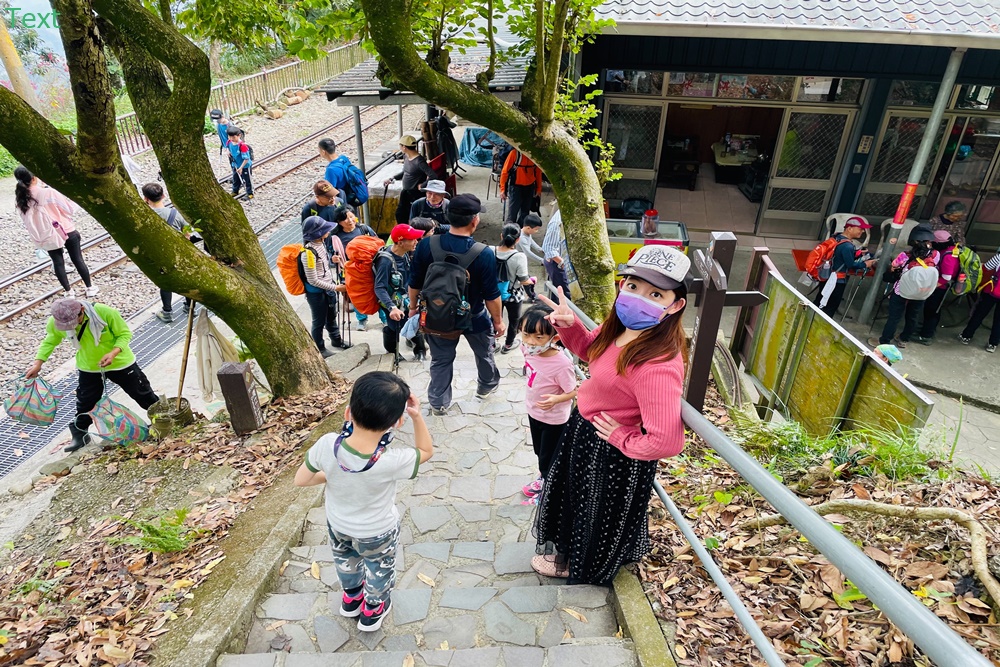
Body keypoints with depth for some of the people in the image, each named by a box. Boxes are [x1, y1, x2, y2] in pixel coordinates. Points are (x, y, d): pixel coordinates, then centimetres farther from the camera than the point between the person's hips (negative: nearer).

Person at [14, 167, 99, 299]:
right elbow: (69, 207, -11)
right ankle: (90, 288, 18)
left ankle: (68, 291, 20)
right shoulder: (47, 192, -19)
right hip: (66, 230, -3)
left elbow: (27, 220, 6)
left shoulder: (19, 201, -5)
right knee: (77, 259, 10)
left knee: (58, 262, 14)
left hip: (46, 236, 3)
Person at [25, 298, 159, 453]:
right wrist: (38, 363, -9)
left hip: (119, 362, -2)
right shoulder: (55, 322, -20)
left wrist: (113, 353, -36)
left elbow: (125, 334, -21)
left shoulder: (106, 313, -32)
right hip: (89, 367, 3)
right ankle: (80, 434, 35)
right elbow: (50, 341, 0)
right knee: (86, 402, 12)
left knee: (142, 393, 9)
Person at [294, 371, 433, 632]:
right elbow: (426, 451, -18)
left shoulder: (327, 445, -35)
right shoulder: (392, 462, -40)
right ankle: (372, 611, 56)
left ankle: (351, 597, 63)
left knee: (346, 562, 36)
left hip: (338, 525, 3)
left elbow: (300, 480, -16)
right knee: (379, 570, 30)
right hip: (377, 533, -3)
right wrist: (417, 415, -28)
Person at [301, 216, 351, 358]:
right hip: (316, 292, -8)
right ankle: (319, 349, 31)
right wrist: (334, 287, -19)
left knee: (332, 316, 26)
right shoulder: (308, 252, -28)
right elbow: (313, 280, -24)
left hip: (328, 287, 8)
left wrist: (334, 281, 2)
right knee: (319, 321, 11)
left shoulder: (321, 243, -3)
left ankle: (337, 340, 47)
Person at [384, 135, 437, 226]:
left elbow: (433, 176, -32)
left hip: (416, 195, -9)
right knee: (400, 215, 17)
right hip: (405, 193, 9)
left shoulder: (419, 161, -24)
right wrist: (392, 178, 14)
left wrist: (422, 186, -22)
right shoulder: (406, 156, 2)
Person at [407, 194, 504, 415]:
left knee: (440, 360, 20)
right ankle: (487, 385, 51)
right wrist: (498, 320, -1)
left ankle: (438, 402, 32)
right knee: (484, 353, 27)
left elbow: (414, 283, -6)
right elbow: (491, 295, -17)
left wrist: (413, 307, 11)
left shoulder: (426, 245, -17)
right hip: (473, 317, -1)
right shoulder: (484, 254, -25)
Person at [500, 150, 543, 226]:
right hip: (516, 187, -4)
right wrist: (503, 189, -11)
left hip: (530, 188, 4)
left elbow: (538, 172, 7)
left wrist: (538, 189, 6)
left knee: (524, 213, 14)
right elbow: (505, 171, -10)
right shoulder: (515, 153, -14)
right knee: (512, 214, -7)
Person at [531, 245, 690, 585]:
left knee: (598, 512, 22)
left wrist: (623, 440, -23)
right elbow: (591, 349, 7)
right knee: (572, 491, 33)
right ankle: (568, 547, 65)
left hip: (611, 455, -9)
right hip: (584, 428, 9)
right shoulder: (620, 328, -13)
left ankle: (581, 565, 55)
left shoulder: (658, 365, -40)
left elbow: (666, 441, -41)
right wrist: (570, 325, -12)